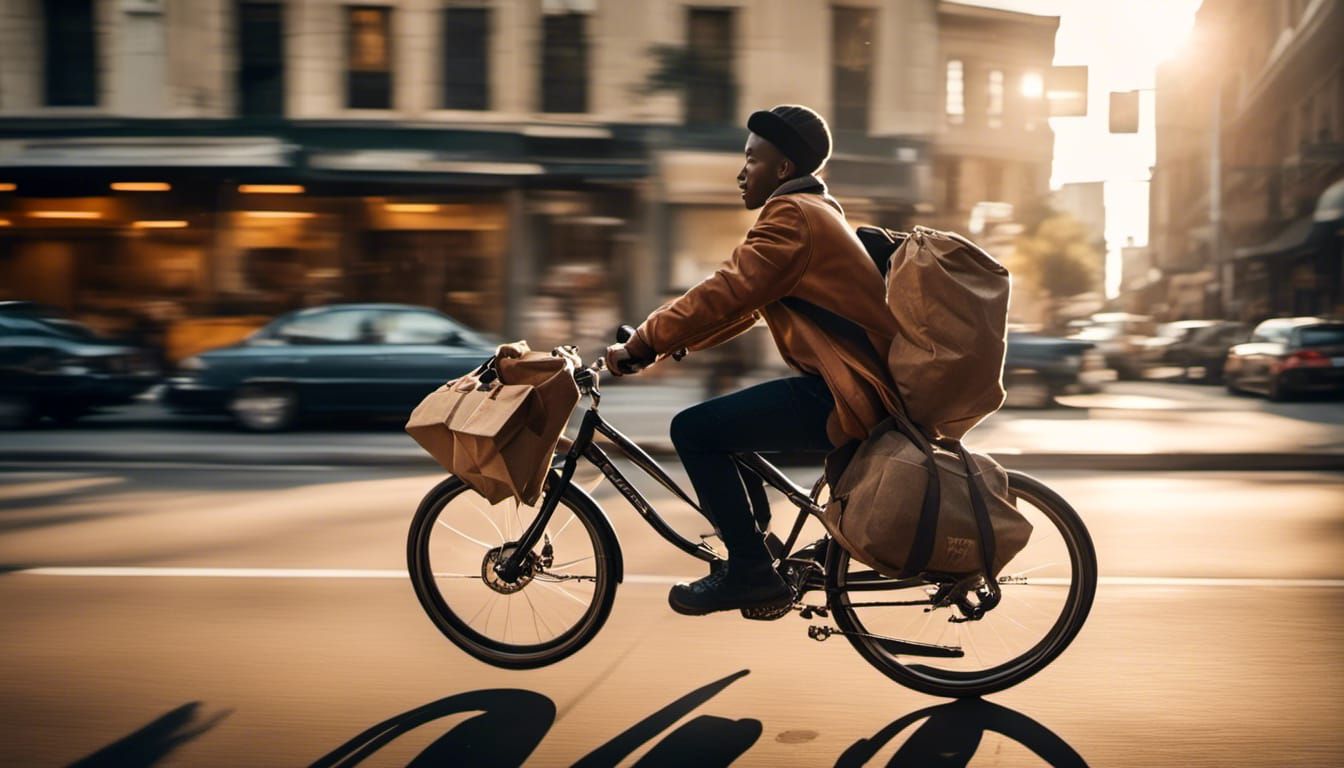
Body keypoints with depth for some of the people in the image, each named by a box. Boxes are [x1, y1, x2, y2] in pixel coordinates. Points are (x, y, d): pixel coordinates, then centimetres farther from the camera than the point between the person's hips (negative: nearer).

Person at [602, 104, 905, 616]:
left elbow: (724, 295, -20)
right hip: (862, 381, 11)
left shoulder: (792, 214, -12)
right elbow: (742, 302, 19)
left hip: (843, 395, -11)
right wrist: (665, 342, 14)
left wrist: (640, 346, -13)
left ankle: (750, 572, -2)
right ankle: (754, 553, 28)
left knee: (694, 430, -12)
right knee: (724, 419, 22)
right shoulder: (815, 211, 20)